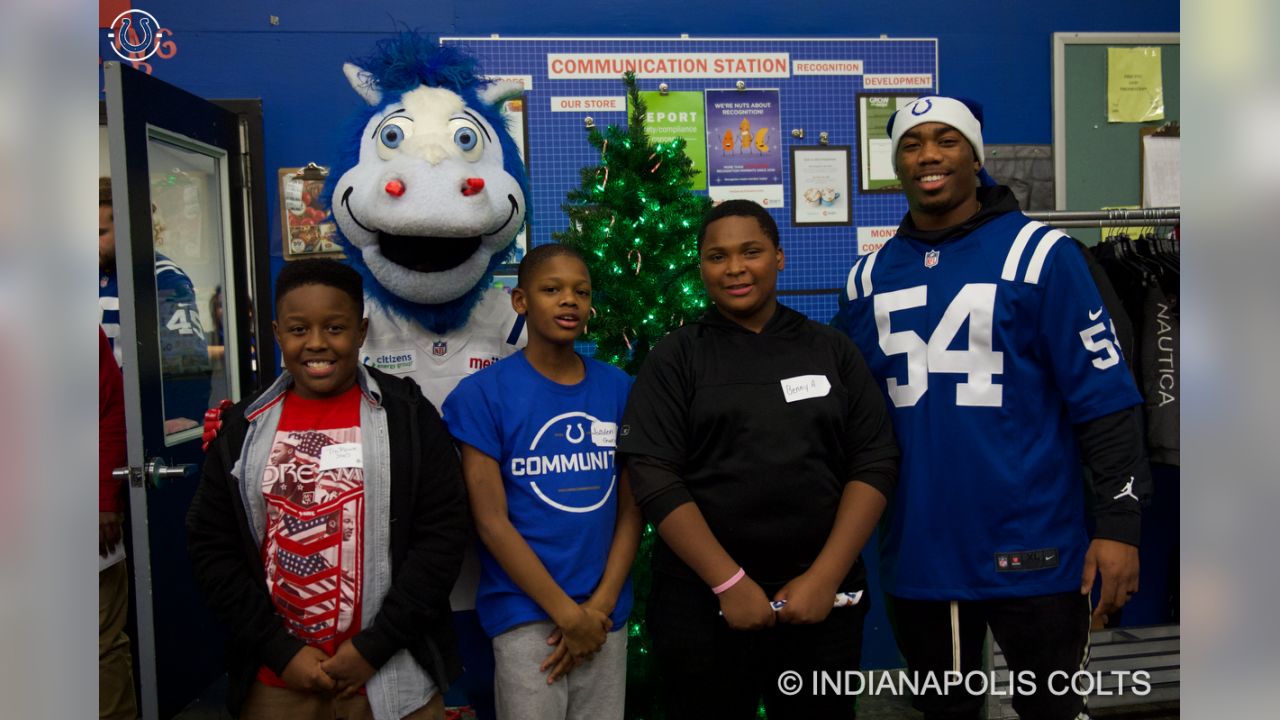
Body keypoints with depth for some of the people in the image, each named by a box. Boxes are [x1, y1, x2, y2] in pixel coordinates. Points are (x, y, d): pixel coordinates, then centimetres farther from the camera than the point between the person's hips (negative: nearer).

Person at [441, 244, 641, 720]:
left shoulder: (620, 389, 3)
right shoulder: (483, 393, -8)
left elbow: (631, 508, 4)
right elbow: (491, 522, -10)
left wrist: (602, 604, -6)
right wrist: (568, 613, -10)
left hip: (606, 614, 4)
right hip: (525, 613, -3)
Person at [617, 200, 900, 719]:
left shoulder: (832, 350, 7)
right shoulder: (674, 359, 1)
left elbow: (875, 462, 1)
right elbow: (655, 477, -8)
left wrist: (826, 577, -9)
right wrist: (728, 582, -15)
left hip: (822, 598, 2)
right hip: (703, 601, -1)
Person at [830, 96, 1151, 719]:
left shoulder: (1039, 255, -6)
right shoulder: (870, 277, 5)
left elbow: (1105, 399, -7)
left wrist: (1119, 522, -11)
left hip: (1030, 551, -3)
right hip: (916, 555, 4)